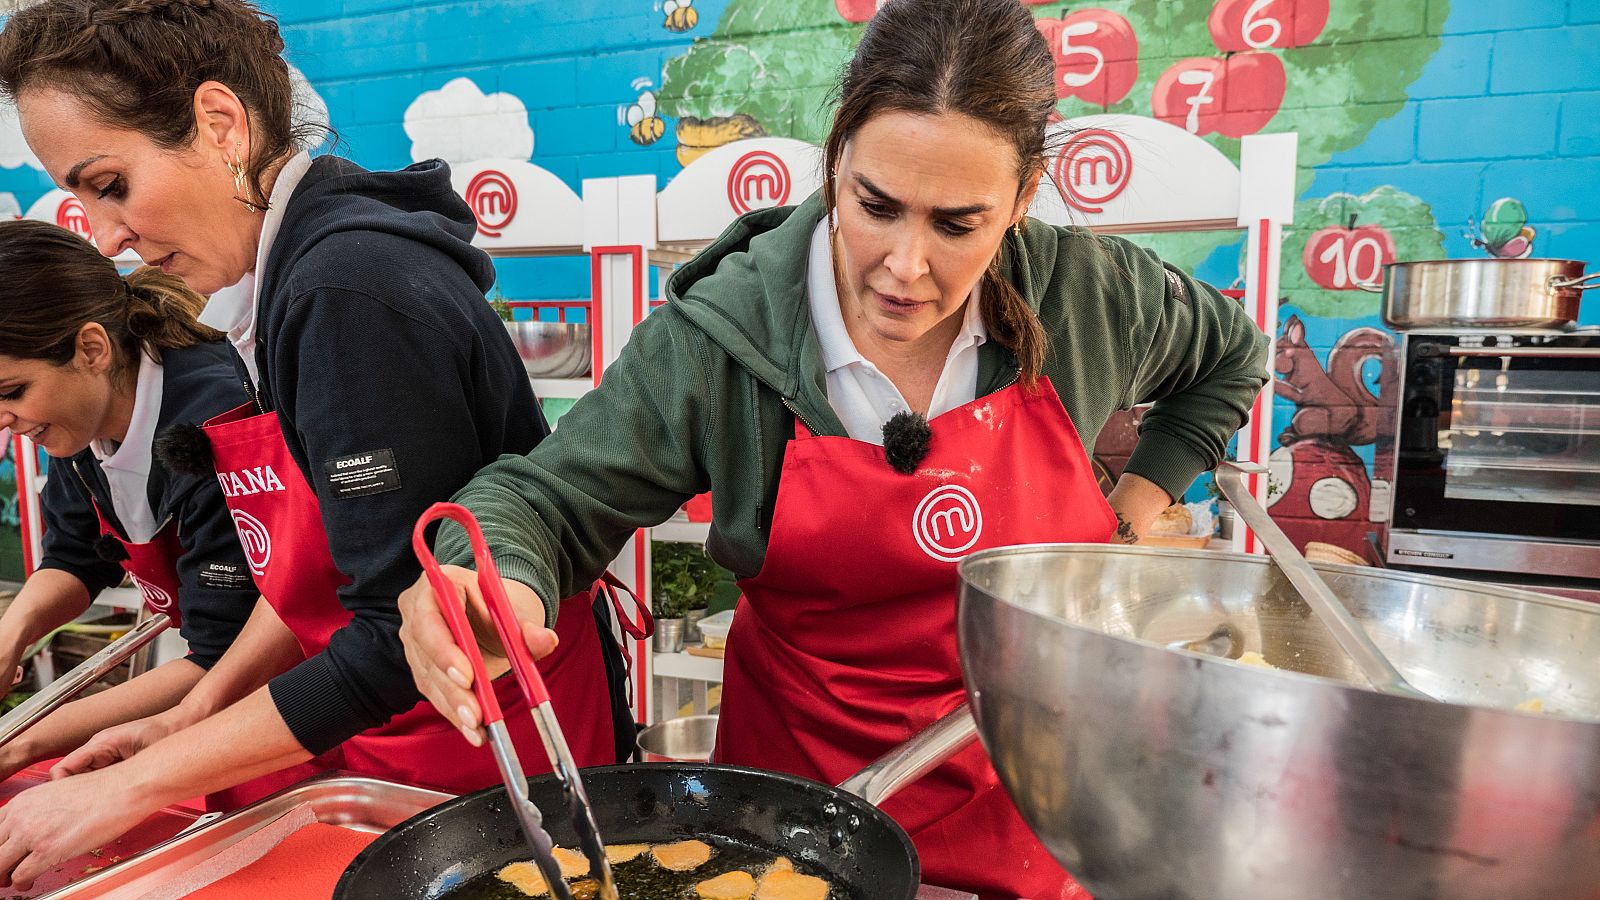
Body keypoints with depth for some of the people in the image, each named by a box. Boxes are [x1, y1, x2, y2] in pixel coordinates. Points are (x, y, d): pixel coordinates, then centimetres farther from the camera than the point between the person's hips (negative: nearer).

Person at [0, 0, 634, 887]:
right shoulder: (273, 287, 4)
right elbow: (319, 571, 11)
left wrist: (129, 788, -16)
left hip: (501, 743, -8)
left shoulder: (353, 287, -25)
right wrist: (194, 717, 3)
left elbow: (403, 639, -25)